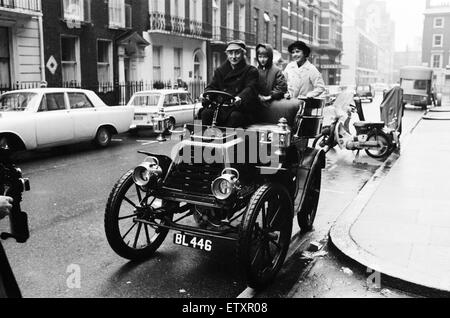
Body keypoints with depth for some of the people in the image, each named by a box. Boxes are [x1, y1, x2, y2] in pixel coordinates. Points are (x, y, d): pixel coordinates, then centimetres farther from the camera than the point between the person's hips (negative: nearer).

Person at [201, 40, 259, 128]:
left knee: (235, 116, -35)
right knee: (206, 113, -22)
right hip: (222, 107, 4)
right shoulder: (220, 71, 20)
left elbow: (250, 89, -12)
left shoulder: (251, 71, 4)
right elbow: (212, 86, 12)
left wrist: (240, 98, -36)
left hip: (243, 110, -4)